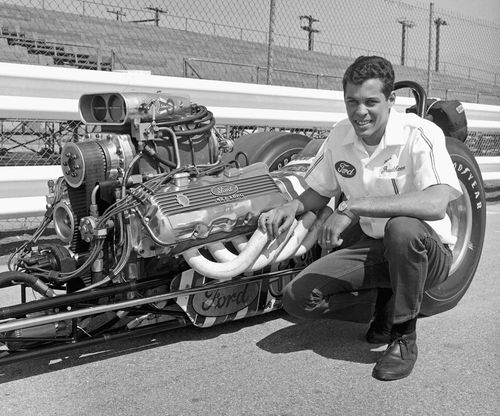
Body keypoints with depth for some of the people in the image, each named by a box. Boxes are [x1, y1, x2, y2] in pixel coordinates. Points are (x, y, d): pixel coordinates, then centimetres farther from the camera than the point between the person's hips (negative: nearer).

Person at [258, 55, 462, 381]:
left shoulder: (421, 134, -19)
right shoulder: (340, 137, -2)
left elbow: (436, 204, -36)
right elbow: (320, 192, 13)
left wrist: (354, 207, -38)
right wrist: (292, 207, -11)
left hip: (427, 252, -4)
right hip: (372, 248, 5)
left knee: (402, 228, -41)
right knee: (297, 299, -15)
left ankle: (404, 337, -15)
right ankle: (386, 300, 10)